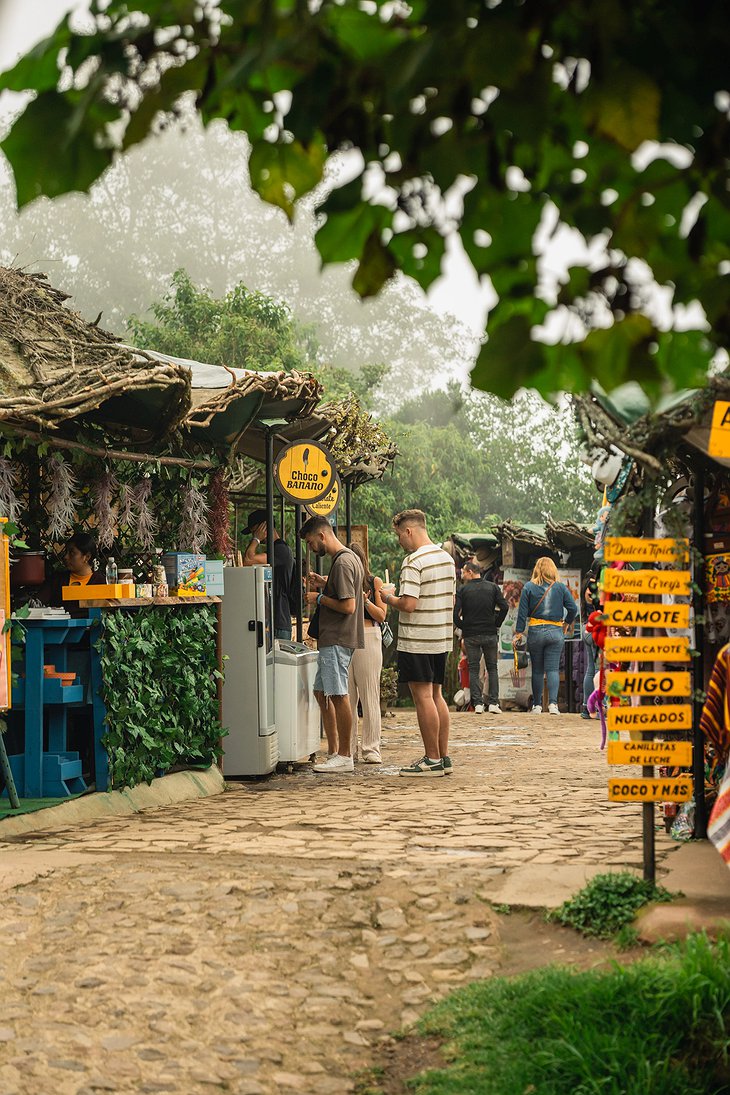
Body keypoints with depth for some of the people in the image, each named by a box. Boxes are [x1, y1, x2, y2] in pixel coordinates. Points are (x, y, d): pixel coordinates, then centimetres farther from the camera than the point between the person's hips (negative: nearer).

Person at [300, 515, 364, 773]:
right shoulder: (349, 558, 16)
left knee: (338, 695, -6)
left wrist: (320, 598, -10)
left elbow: (348, 606, -22)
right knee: (321, 693, 14)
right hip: (333, 639, 11)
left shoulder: (342, 562, -16)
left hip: (338, 641, -11)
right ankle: (334, 752, 17)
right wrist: (325, 584, 14)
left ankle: (344, 756, -1)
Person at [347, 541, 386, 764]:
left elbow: (382, 615, 4)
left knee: (369, 696, -3)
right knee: (347, 696, 2)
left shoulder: (374, 583, 7)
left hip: (368, 638, -2)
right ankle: (349, 748, 8)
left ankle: (371, 749, 0)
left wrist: (365, 600, -11)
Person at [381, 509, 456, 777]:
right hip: (442, 638, 8)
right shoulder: (447, 558, 11)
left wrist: (389, 597, -4)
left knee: (423, 697, -3)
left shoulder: (414, 562, -16)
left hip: (416, 640, -8)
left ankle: (432, 760, -1)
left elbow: (409, 604, -22)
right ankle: (444, 757, 16)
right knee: (436, 695, 14)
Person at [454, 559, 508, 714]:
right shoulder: (493, 587, 3)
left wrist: (462, 627, 4)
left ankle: (478, 703, -2)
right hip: (490, 634, 2)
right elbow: (504, 607, -7)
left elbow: (455, 613, -12)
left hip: (470, 635, -2)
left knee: (473, 669, 6)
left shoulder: (462, 590, -3)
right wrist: (496, 625, 4)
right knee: (492, 668, 10)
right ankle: (493, 703, 2)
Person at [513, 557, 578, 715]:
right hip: (555, 631, 0)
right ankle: (553, 703, -16)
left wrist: (519, 632, 1)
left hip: (535, 631, 0)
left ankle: (537, 705, 13)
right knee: (553, 669, -1)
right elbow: (573, 608, -2)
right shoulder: (560, 587, 1)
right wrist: (567, 623, 15)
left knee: (537, 670, 9)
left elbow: (522, 612, -2)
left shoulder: (529, 587, 0)